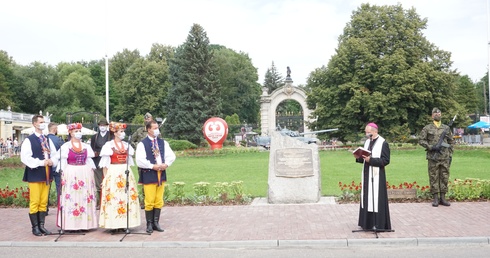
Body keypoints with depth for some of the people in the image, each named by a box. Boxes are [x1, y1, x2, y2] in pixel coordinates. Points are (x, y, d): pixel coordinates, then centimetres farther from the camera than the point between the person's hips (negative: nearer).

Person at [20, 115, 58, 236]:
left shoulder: (48, 140, 15)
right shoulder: (29, 140, -5)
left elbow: (55, 154, 15)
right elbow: (25, 158, -13)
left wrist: (52, 161, -6)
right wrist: (41, 162, -18)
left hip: (47, 174, 6)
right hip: (35, 174, -6)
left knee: (44, 202, 9)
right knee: (34, 202, -3)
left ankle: (41, 225, 15)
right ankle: (35, 227, 6)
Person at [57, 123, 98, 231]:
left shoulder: (86, 146, 13)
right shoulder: (65, 146, 2)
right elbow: (63, 163, 0)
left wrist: (91, 174, 7)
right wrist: (63, 176, -7)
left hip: (85, 174, 3)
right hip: (70, 175, -3)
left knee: (85, 198, 3)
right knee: (71, 198, -4)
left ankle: (85, 222, 9)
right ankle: (71, 224, 1)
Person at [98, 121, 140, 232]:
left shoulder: (126, 145, 11)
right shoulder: (109, 145, -2)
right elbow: (105, 164, -3)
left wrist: (129, 175, 13)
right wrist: (105, 178, -9)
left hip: (126, 174, 5)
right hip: (113, 175, -5)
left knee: (126, 197, 3)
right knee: (113, 198, -5)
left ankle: (125, 223, 10)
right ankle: (114, 224, 0)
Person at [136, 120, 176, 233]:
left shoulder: (163, 142, 10)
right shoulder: (142, 144, -5)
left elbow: (171, 155, 9)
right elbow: (139, 161, -12)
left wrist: (166, 164, -8)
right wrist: (152, 166, -15)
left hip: (161, 174, 5)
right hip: (149, 175, -5)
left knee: (159, 201, 8)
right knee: (149, 201, -2)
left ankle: (156, 223, 17)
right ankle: (149, 224, 10)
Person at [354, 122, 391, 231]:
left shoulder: (383, 143, -9)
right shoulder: (367, 142, 12)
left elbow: (386, 160, -13)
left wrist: (371, 160, -20)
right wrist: (359, 157, -4)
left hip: (377, 175, -7)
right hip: (367, 174, 7)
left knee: (376, 198, -4)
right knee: (367, 198, 9)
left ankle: (379, 224, 5)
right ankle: (368, 223, 17)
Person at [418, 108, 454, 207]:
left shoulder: (447, 128, 12)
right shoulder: (427, 128, 3)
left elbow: (451, 142, 15)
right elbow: (421, 140, -1)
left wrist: (450, 155, 8)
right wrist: (431, 147, -14)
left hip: (445, 158, 3)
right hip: (433, 157, -3)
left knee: (444, 178, 5)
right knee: (434, 178, 0)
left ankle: (443, 197, 13)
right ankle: (435, 198, 6)